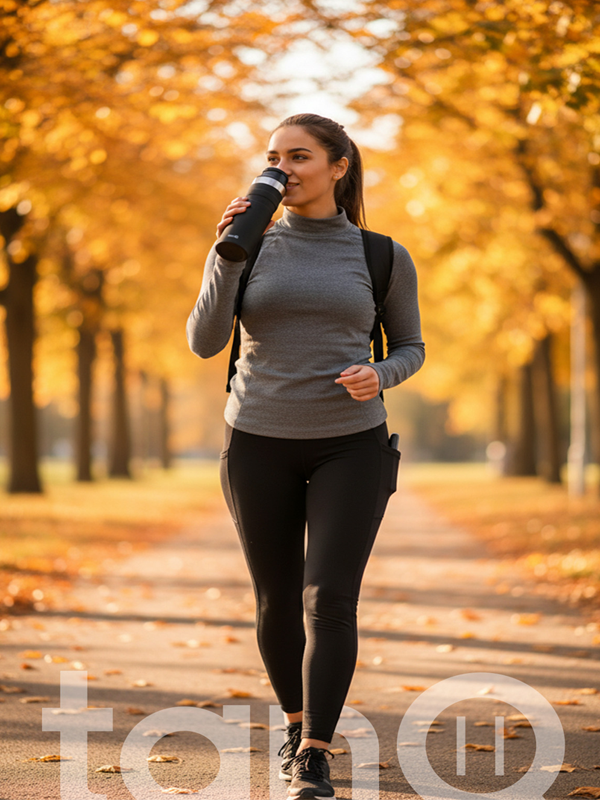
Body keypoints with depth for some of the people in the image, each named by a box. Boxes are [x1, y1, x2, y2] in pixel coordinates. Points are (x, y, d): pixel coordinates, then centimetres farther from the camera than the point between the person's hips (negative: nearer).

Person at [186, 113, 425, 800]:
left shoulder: (383, 257, -1)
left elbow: (409, 348, 8)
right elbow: (204, 342, -10)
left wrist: (379, 377, -15)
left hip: (351, 445, -1)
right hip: (260, 442, 2)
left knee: (330, 600, -14)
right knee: (278, 600, 10)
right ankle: (296, 721, 36)